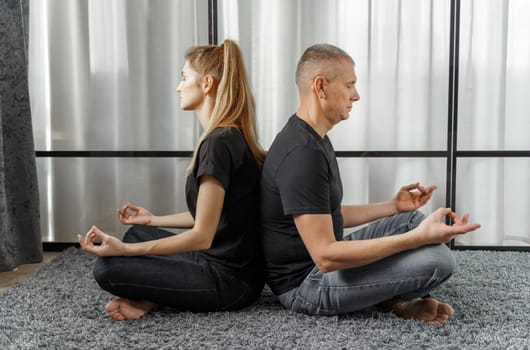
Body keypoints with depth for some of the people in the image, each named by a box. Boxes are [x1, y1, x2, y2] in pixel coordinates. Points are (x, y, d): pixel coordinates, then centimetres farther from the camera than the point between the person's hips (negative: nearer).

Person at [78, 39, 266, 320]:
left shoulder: (218, 143, -21)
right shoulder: (231, 136, 10)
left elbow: (201, 236, -23)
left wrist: (123, 250, -25)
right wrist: (153, 220, 25)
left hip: (227, 278, -10)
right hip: (228, 264, 10)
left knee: (106, 268, -15)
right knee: (138, 232, 23)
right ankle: (150, 297, 1)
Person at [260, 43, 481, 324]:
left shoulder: (313, 139, 10)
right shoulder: (302, 154, -25)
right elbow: (325, 256, -29)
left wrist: (393, 206, 16)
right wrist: (418, 237, -31)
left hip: (323, 260, 11)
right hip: (305, 283, -11)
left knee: (412, 218, 16)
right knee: (438, 258, -22)